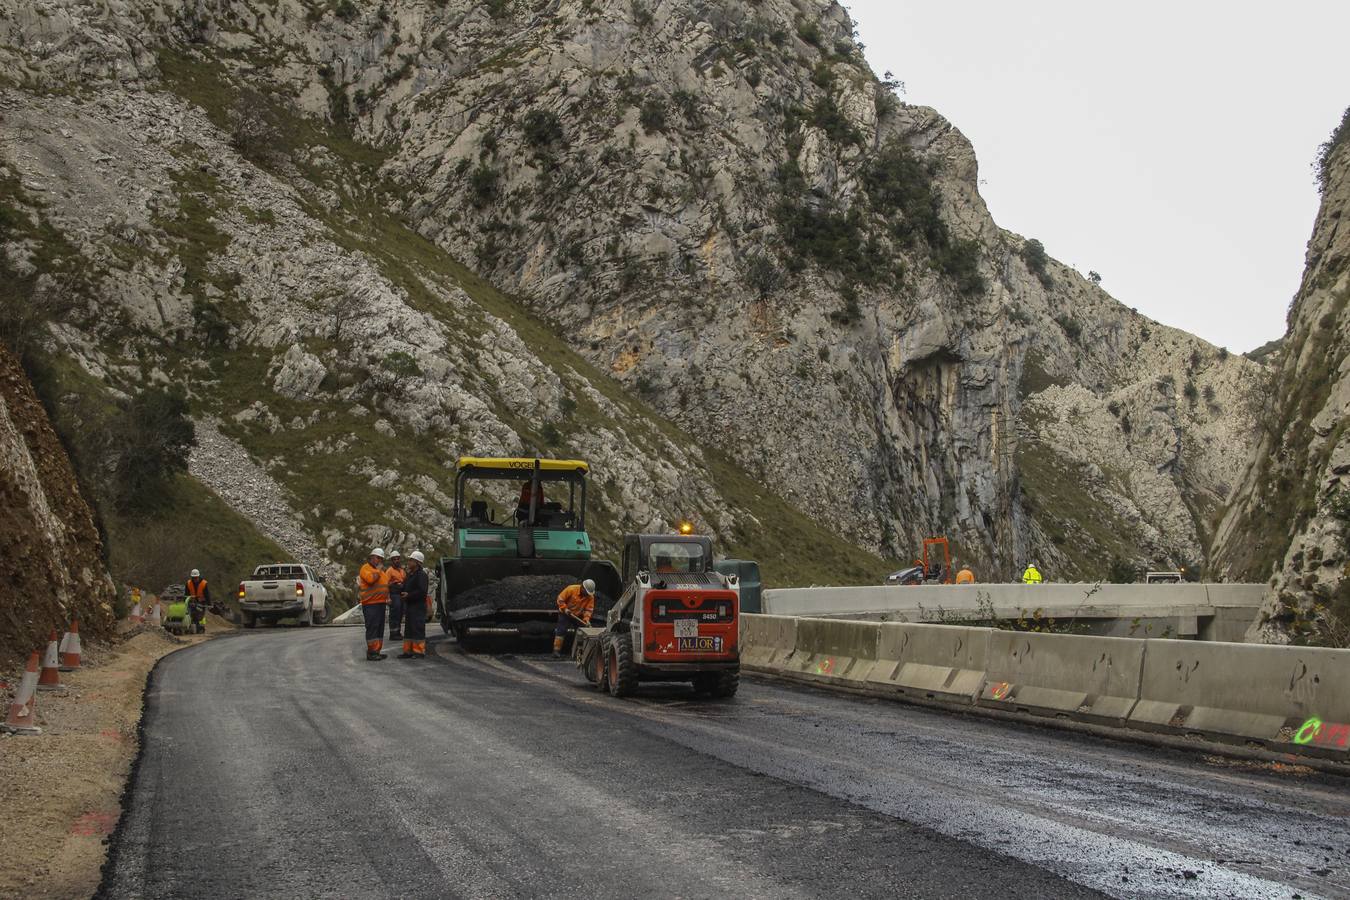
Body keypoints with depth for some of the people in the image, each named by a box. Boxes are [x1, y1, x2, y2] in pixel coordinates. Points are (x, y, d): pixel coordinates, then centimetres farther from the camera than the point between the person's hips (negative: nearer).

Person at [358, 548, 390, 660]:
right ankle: (371, 652, -12)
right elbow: (370, 579, -25)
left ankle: (377, 651, 14)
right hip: (370, 604, -9)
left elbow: (386, 585, 29)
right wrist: (378, 570, -11)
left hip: (381, 603, 9)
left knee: (380, 629, 10)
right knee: (372, 628, -11)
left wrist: (388, 598, 16)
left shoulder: (381, 570, 22)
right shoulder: (366, 568, -6)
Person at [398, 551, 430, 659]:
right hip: (410, 607, 10)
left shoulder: (421, 575, -13)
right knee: (409, 629, 13)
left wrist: (409, 595, -18)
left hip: (418, 607, -10)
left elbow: (422, 591, -21)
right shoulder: (410, 574, 18)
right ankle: (408, 651, 19)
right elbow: (405, 588, 28)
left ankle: (419, 651, -4)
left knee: (418, 629, -8)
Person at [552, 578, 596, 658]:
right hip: (565, 614, -4)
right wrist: (565, 608, -26)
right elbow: (560, 599, -17)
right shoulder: (571, 589, -23)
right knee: (561, 630, -11)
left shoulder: (590, 597, -14)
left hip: (578, 616, 4)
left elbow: (589, 609, -12)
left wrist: (586, 619, -27)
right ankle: (556, 650, -9)